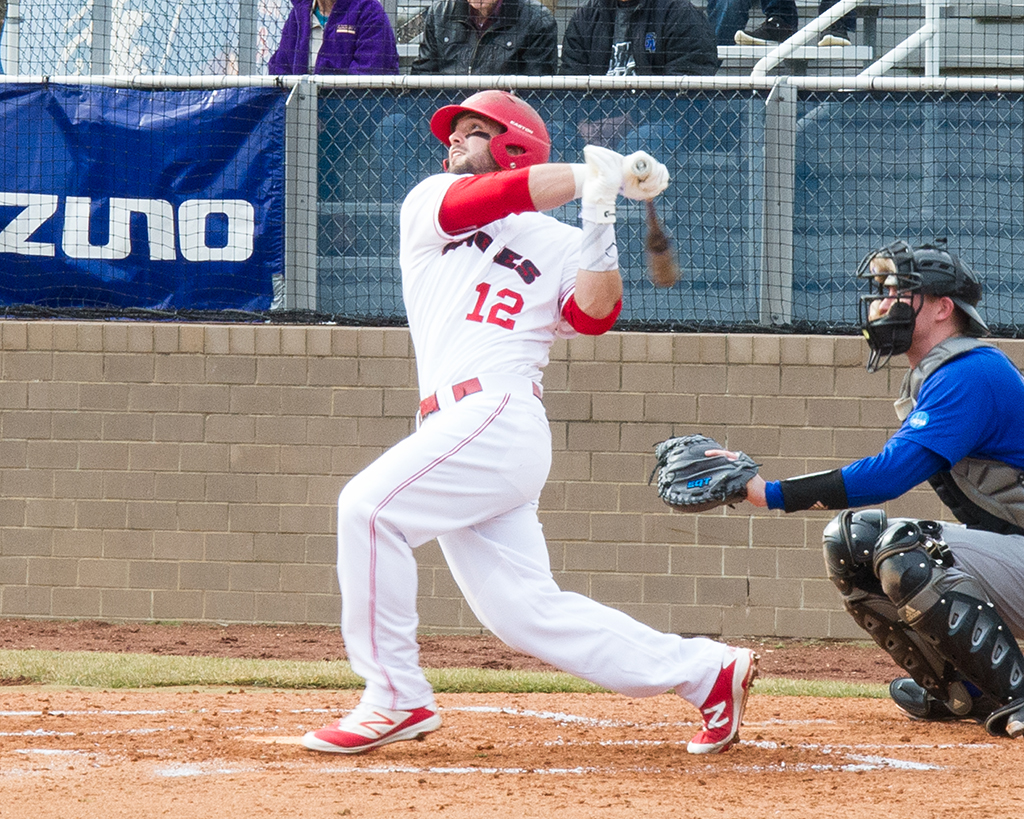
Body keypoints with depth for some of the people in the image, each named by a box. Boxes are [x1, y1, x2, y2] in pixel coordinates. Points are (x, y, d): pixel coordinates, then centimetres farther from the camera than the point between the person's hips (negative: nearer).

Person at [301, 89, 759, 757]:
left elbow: (594, 316, -6)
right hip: (454, 427, 6)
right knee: (528, 613, 0)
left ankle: (397, 698, -20)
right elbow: (483, 199, 0)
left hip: (501, 419, -6)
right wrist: (595, 173, -5)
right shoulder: (430, 205, 20)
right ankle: (706, 671, 8)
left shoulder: (557, 244, 10)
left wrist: (600, 225, -17)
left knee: (369, 505, -24)